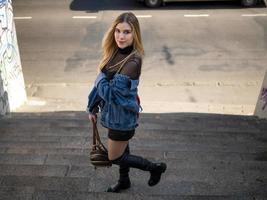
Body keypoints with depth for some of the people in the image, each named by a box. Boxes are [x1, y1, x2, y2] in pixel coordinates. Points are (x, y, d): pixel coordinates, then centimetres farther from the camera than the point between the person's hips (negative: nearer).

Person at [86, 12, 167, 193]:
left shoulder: (133, 62, -30)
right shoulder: (115, 52, -4)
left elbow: (111, 93, -31)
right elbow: (101, 81, 6)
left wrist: (100, 80, -11)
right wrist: (93, 108, 10)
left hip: (123, 116, -7)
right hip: (114, 112, 8)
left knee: (115, 157, 10)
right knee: (122, 149, 26)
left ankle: (156, 168, 27)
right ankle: (124, 181, 50)